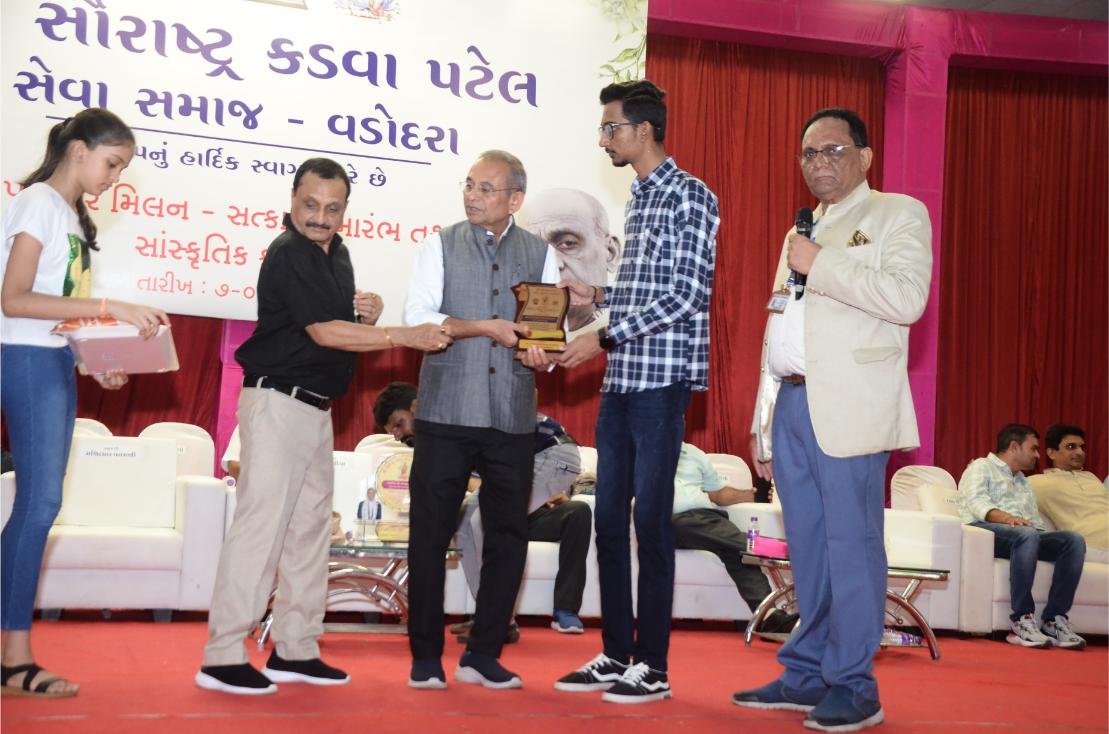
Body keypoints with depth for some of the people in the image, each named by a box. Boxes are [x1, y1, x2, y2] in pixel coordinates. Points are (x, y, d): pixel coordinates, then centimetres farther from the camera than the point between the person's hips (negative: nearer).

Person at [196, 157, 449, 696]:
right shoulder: (288, 254, -13)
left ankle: (295, 650, 20)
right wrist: (404, 336, -23)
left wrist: (366, 316, -1)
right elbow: (324, 333, -20)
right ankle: (222, 657, -6)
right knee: (261, 523, -10)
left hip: (316, 406, 9)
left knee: (310, 527, 11)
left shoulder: (336, 254, 14)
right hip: (278, 401, -9)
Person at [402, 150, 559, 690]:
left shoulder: (540, 254, 10)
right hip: (446, 412, -2)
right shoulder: (441, 245, 6)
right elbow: (418, 318, -6)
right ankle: (426, 657, 13)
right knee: (431, 534, 1)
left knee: (508, 538, 5)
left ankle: (482, 656, 18)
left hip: (512, 417, 2)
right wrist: (485, 328, -16)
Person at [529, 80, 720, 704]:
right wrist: (597, 295, 12)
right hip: (621, 379, 9)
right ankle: (616, 656, 18)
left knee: (651, 519, -5)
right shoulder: (639, 200, 18)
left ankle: (653, 668, 3)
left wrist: (606, 338, -16)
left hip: (662, 378, -9)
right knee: (610, 519, 9)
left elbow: (688, 294, -16)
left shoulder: (690, 197, -8)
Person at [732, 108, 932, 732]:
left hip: (847, 407, -7)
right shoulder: (799, 233, 24)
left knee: (850, 544, -5)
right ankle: (807, 674, 18)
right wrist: (763, 423, 19)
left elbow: (907, 298, -16)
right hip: (792, 403, 7)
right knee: (807, 547, 10)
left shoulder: (897, 215, 2)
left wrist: (821, 265, -13)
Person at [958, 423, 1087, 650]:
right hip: (985, 529, -7)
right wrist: (1006, 518, -27)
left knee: (1074, 540, -20)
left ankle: (1054, 620, -27)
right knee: (1027, 535, -39)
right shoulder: (982, 467, 15)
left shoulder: (1023, 482, 37)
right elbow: (977, 502, -7)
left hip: (1027, 534, 7)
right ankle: (1022, 620, -38)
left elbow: (1037, 522, 25)